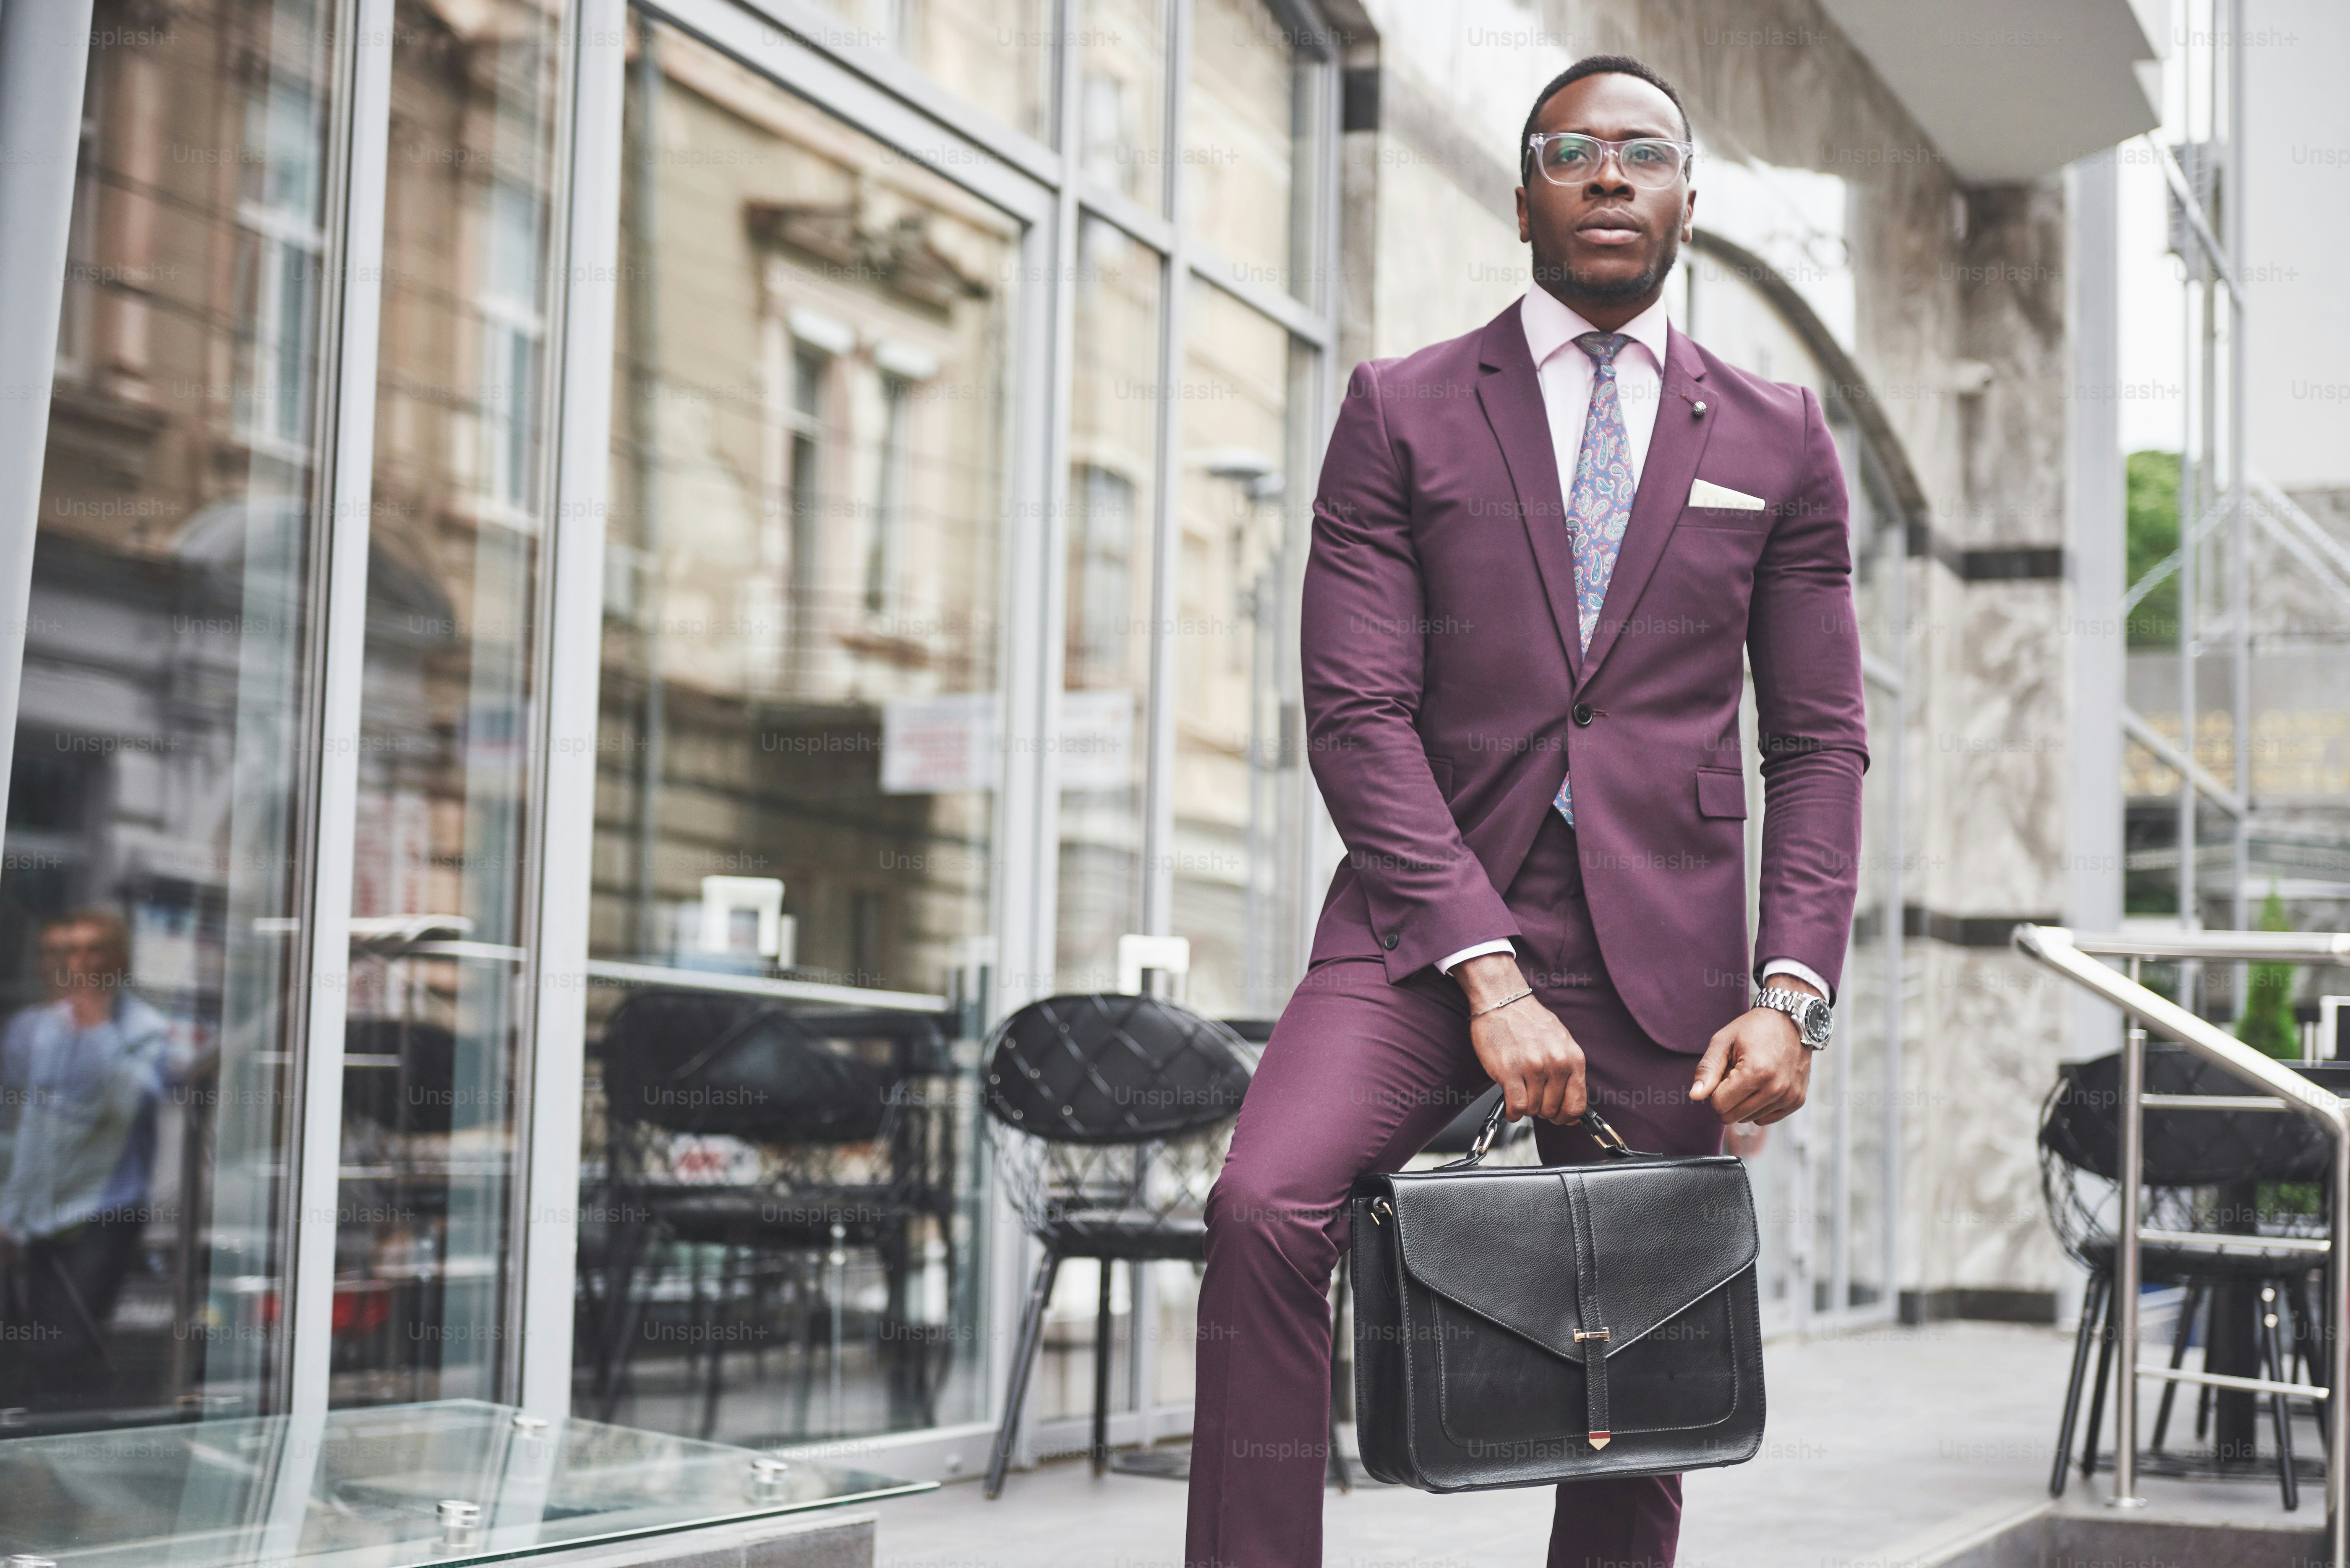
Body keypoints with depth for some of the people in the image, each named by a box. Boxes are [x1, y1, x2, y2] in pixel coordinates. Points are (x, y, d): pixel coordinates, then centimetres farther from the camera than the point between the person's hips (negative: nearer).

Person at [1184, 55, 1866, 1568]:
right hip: (1426, 928, -1)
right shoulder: (1403, 411, 7)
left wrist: (1791, 993, -6)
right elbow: (1358, 711, -3)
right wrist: (1487, 976, -14)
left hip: (1660, 957, 2)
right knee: (1264, 1209, -26)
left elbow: (1821, 744, 10)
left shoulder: (1778, 441, 12)